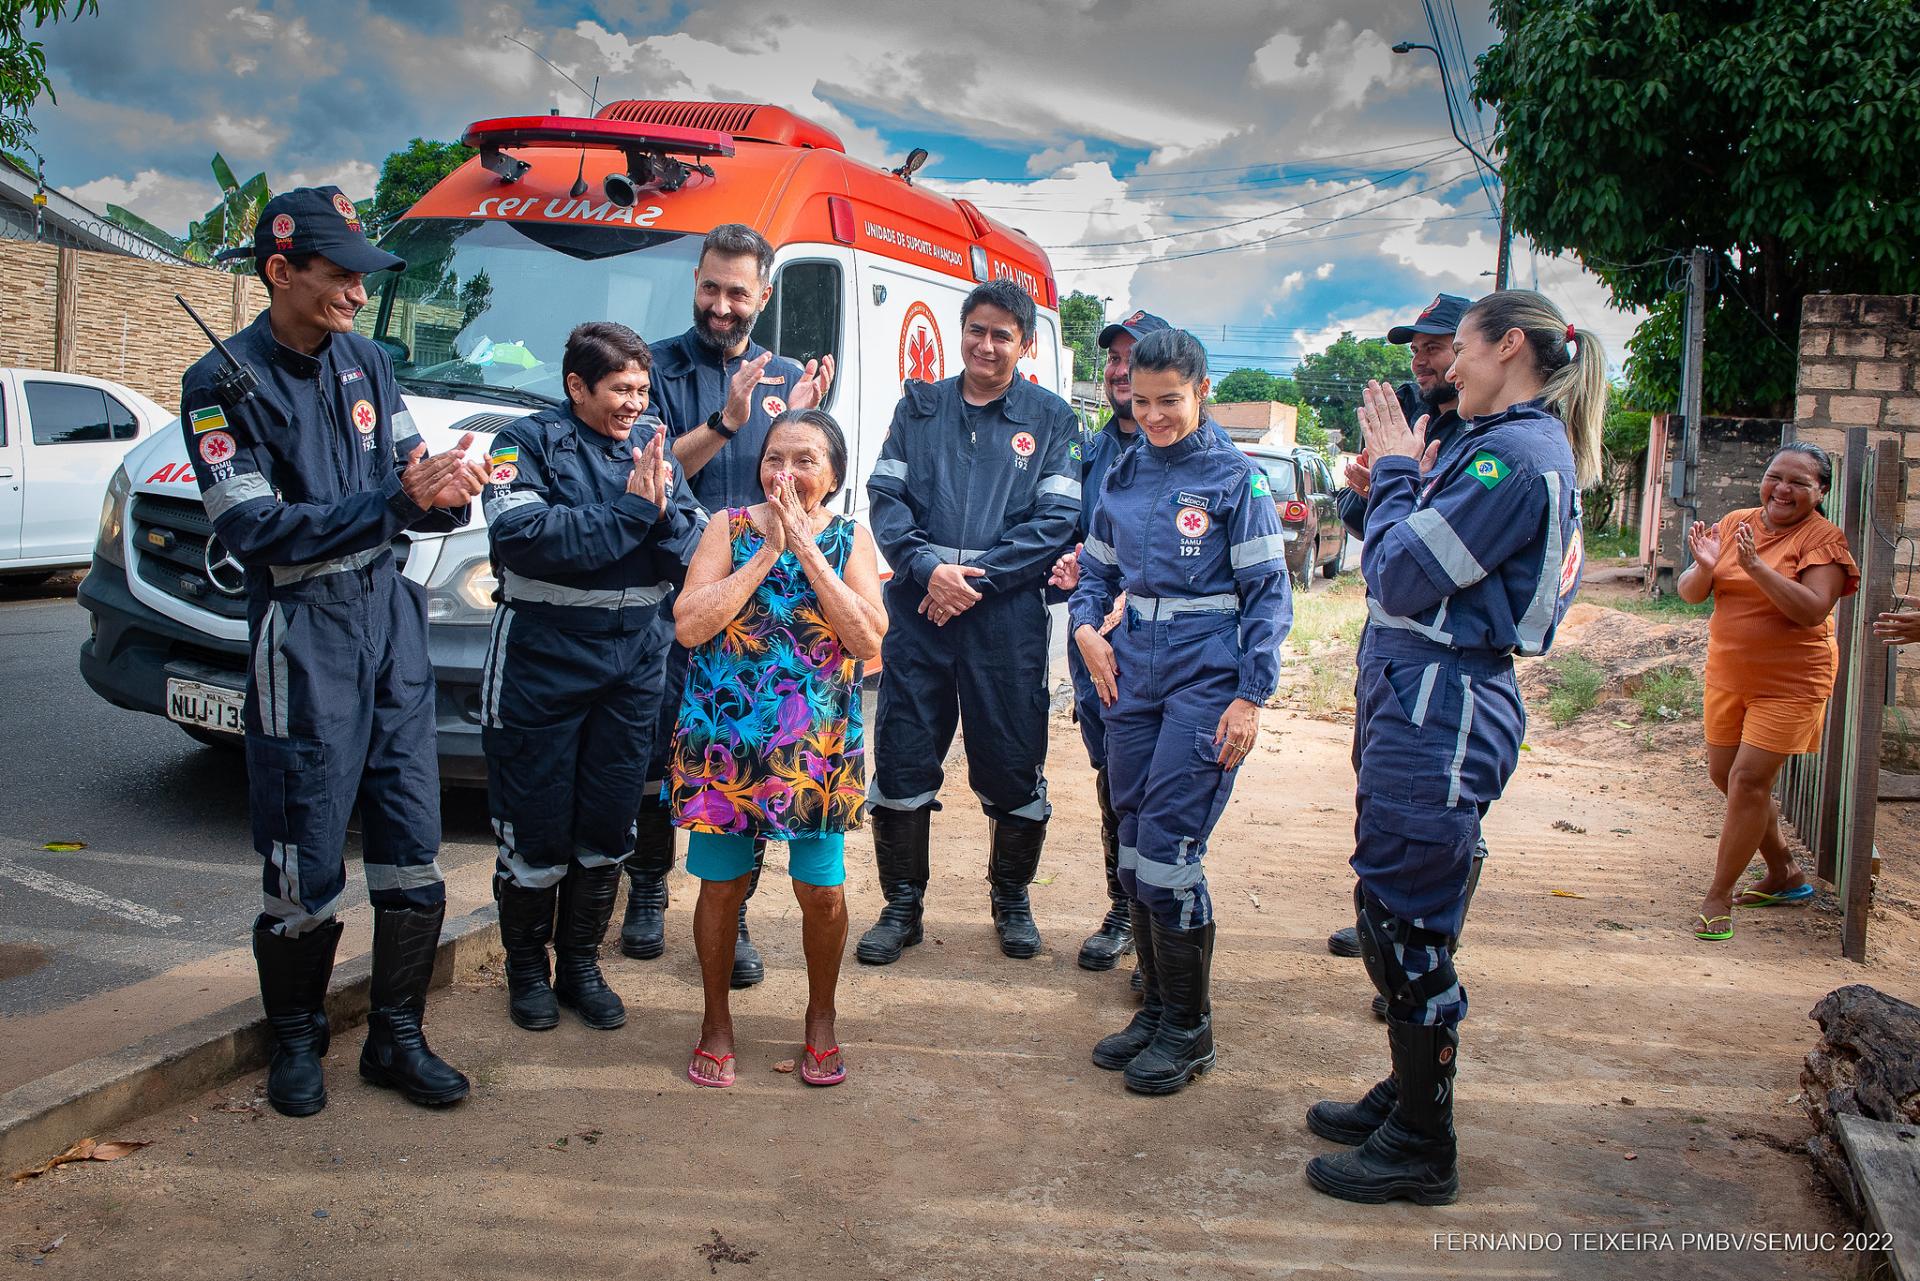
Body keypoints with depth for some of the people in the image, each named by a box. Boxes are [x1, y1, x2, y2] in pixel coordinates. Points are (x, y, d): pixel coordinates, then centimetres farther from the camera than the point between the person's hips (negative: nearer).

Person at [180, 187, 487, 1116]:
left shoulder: (366, 363, 10)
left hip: (388, 611, 5)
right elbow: (253, 529, -17)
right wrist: (394, 498, -24)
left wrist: (446, 492, -15)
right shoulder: (223, 385, -8)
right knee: (305, 857, 2)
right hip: (302, 630, -5)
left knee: (412, 844, 6)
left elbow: (408, 486, 10)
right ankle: (295, 1039, 22)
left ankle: (397, 1038, 19)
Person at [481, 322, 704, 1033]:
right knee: (535, 827, 5)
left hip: (634, 657, 4)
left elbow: (698, 548, 1)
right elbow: (520, 534, -23)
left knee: (609, 826, 11)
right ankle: (527, 968, 25)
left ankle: (580, 963, 29)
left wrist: (662, 512, -20)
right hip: (542, 659, -4)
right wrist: (629, 511, -22)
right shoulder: (528, 441, -6)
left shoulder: (652, 445, 7)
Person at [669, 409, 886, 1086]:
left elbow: (868, 638, -11)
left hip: (819, 744, 0)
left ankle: (821, 1016, 28)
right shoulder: (730, 528, 1)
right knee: (722, 884, 8)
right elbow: (690, 625, -12)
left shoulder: (850, 538, 2)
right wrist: (768, 552, -13)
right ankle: (717, 1020, 29)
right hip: (723, 740, 0)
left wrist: (807, 551, -14)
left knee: (821, 891, 3)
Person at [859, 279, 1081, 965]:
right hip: (918, 613, 2)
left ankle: (1011, 899, 27)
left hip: (1008, 619, -1)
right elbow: (885, 496, 4)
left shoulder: (1050, 417, 5)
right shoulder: (919, 406, 12)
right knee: (901, 760, 4)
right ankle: (902, 905, 19)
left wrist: (977, 574, -12)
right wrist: (928, 567, -13)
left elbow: (1058, 519, -3)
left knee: (1012, 766, 6)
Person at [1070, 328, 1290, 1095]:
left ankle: (1188, 1029, 7)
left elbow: (1269, 594, -5)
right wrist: (1085, 627, 1)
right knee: (1134, 850, 8)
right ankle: (1156, 1007, 24)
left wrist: (1251, 698, -12)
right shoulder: (1123, 477, 11)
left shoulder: (1234, 478, -4)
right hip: (1132, 677, 6)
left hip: (1206, 681, -6)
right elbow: (1097, 570, 21)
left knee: (1169, 849, -9)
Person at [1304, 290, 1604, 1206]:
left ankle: (1421, 1148, 11)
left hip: (1439, 711, -10)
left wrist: (1393, 471, -5)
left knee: (1406, 921, -2)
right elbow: (1420, 561, 16)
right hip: (1419, 701, 10)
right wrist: (1401, 478, 6)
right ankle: (1407, 1096, 33)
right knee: (1390, 909, 18)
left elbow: (1402, 575, -17)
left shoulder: (1516, 453, -16)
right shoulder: (1524, 447, 16)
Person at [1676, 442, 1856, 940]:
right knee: (1725, 775, 15)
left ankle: (1716, 899, 0)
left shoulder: (1824, 537, -11)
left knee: (1749, 779, -11)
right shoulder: (1735, 523, 3)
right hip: (1728, 673, 6)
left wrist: (1756, 566, -33)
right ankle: (1786, 875, 34)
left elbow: (1812, 610, -24)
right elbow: (1689, 593, 1)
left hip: (1790, 681, -6)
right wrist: (1705, 567, -21)